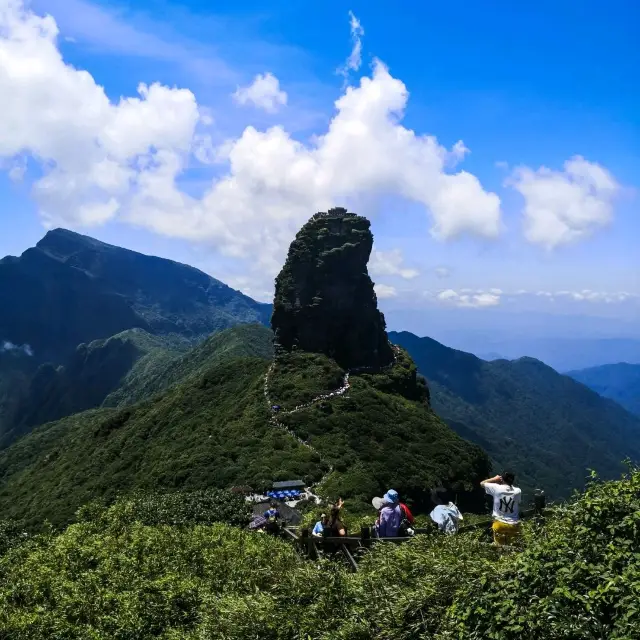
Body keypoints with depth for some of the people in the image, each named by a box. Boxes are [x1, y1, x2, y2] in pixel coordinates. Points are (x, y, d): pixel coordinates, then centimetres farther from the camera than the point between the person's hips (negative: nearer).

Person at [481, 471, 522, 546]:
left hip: (499, 524, -1)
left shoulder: (497, 488, -12)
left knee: (499, 546, 12)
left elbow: (482, 483, 3)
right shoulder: (518, 491, -8)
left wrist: (494, 479, 13)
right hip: (513, 525, 1)